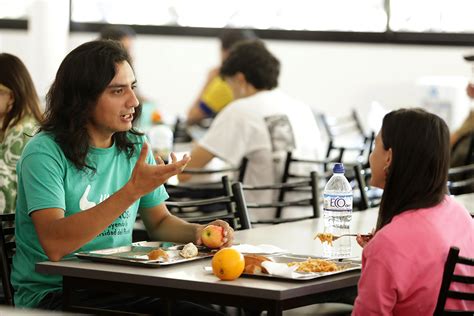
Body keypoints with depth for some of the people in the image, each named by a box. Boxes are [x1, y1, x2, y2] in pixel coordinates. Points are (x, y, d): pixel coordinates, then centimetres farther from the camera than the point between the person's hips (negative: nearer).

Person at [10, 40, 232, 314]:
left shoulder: (135, 147, 10)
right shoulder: (45, 153, -12)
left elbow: (159, 221, 22)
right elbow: (54, 245, -25)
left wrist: (197, 232, -2)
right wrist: (133, 190, -29)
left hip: (118, 290, 7)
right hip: (51, 294, -6)